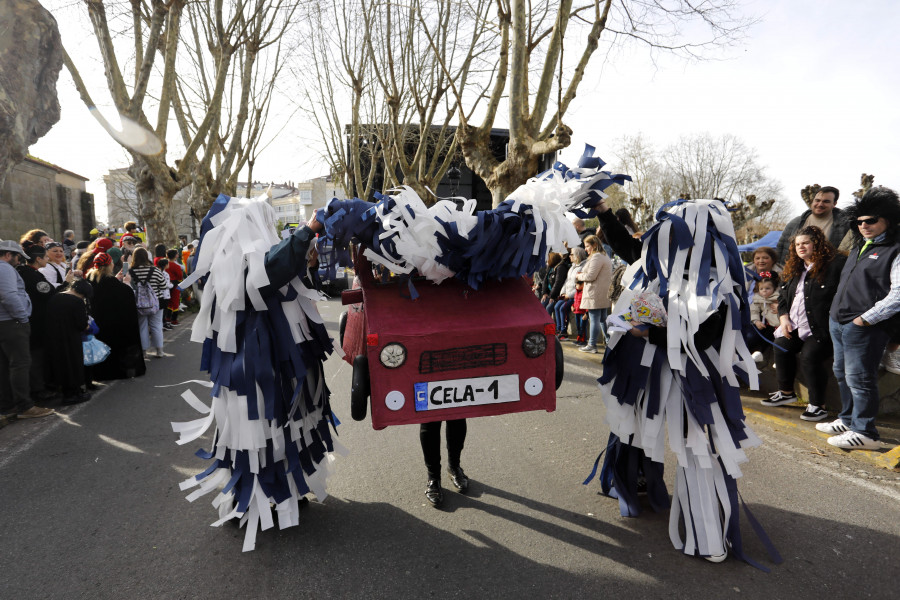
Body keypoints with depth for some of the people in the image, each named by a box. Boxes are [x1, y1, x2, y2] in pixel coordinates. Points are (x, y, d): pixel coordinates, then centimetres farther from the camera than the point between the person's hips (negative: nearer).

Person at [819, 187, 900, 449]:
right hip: (838, 322, 9)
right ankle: (847, 420, 31)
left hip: (865, 327, -9)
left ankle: (864, 432, 6)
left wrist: (867, 318, -18)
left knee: (859, 378, -4)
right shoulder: (860, 247, 18)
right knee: (843, 374, 17)